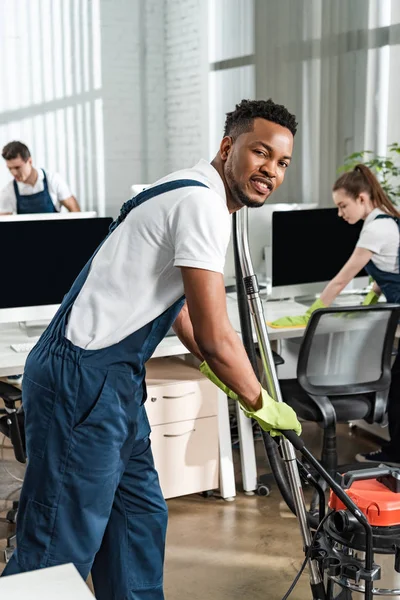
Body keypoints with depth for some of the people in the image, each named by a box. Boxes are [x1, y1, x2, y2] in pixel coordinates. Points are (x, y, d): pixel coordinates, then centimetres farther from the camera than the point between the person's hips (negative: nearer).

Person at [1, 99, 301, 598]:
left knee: (140, 518, 18)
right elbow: (214, 338, -18)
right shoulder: (203, 202, -16)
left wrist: (219, 369, 33)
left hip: (112, 383, 11)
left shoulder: (190, 194, 17)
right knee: (60, 552, -3)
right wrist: (260, 403, -3)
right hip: (82, 383, -11)